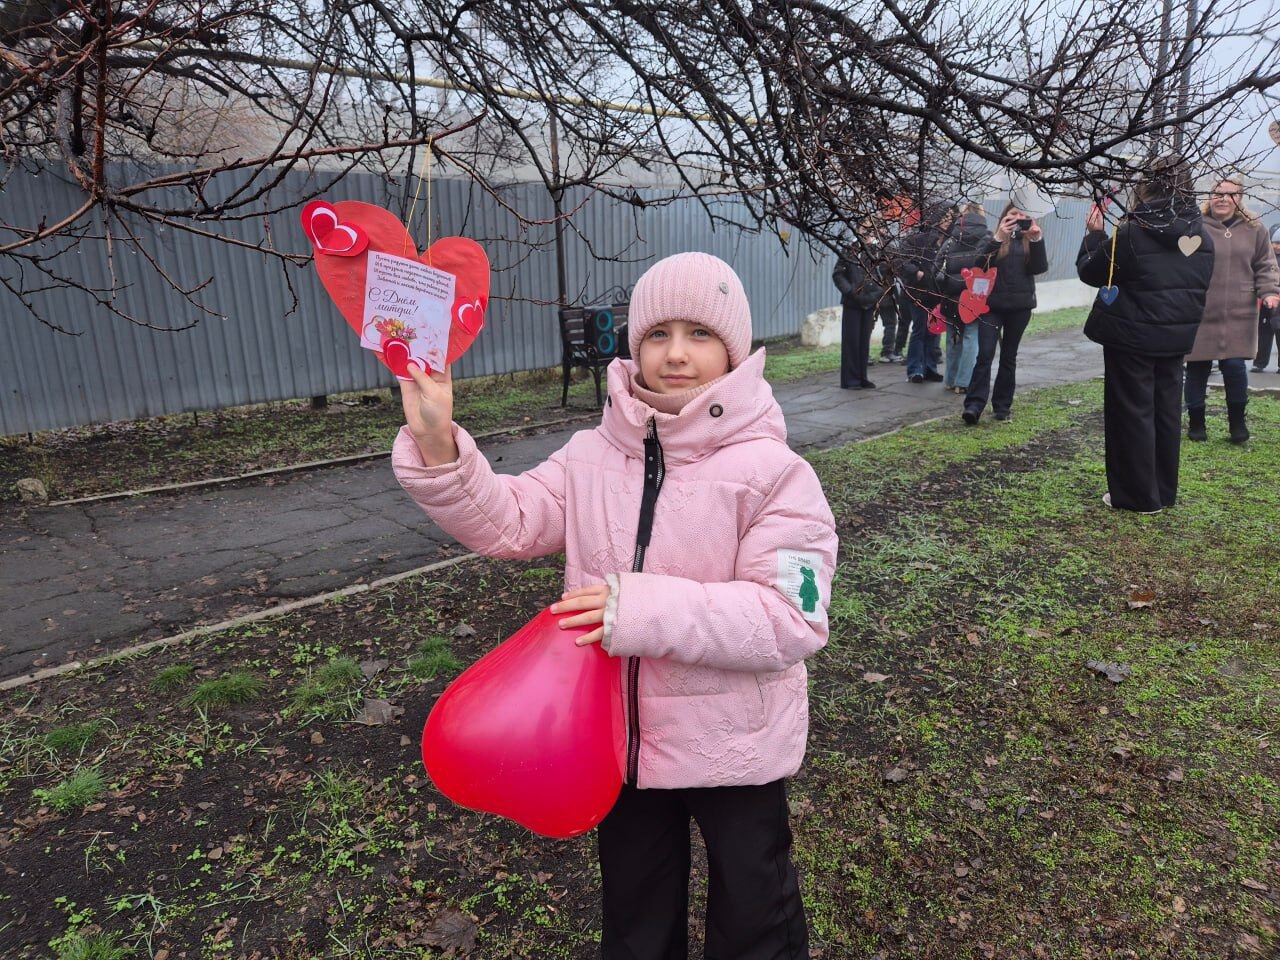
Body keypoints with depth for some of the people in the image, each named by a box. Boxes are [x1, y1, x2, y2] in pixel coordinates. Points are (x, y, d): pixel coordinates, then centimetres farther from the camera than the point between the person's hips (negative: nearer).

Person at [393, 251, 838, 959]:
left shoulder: (773, 472, -20)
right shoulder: (592, 456, -5)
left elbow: (791, 620, -25)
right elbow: (506, 522, -8)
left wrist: (645, 609, -32)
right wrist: (435, 443, -23)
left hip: (733, 745, -3)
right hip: (620, 734, 4)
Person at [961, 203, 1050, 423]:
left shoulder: (1030, 239, 9)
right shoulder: (993, 238, 4)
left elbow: (1040, 268, -4)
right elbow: (979, 265, -12)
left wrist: (1036, 239, -14)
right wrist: (998, 238, -20)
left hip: (1020, 306, 2)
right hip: (992, 304, -2)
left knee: (1009, 356, 8)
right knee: (985, 354, -11)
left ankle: (1003, 406, 14)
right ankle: (974, 405, -16)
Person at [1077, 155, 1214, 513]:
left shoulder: (1130, 235, -16)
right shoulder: (1203, 239, 5)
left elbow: (1089, 272, -4)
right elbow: (1199, 289, 13)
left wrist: (1094, 234, 9)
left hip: (1131, 338, -6)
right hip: (1176, 338, 6)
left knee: (1132, 413, 2)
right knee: (1166, 411, 14)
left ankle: (1138, 495, 7)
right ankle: (1165, 491, 24)